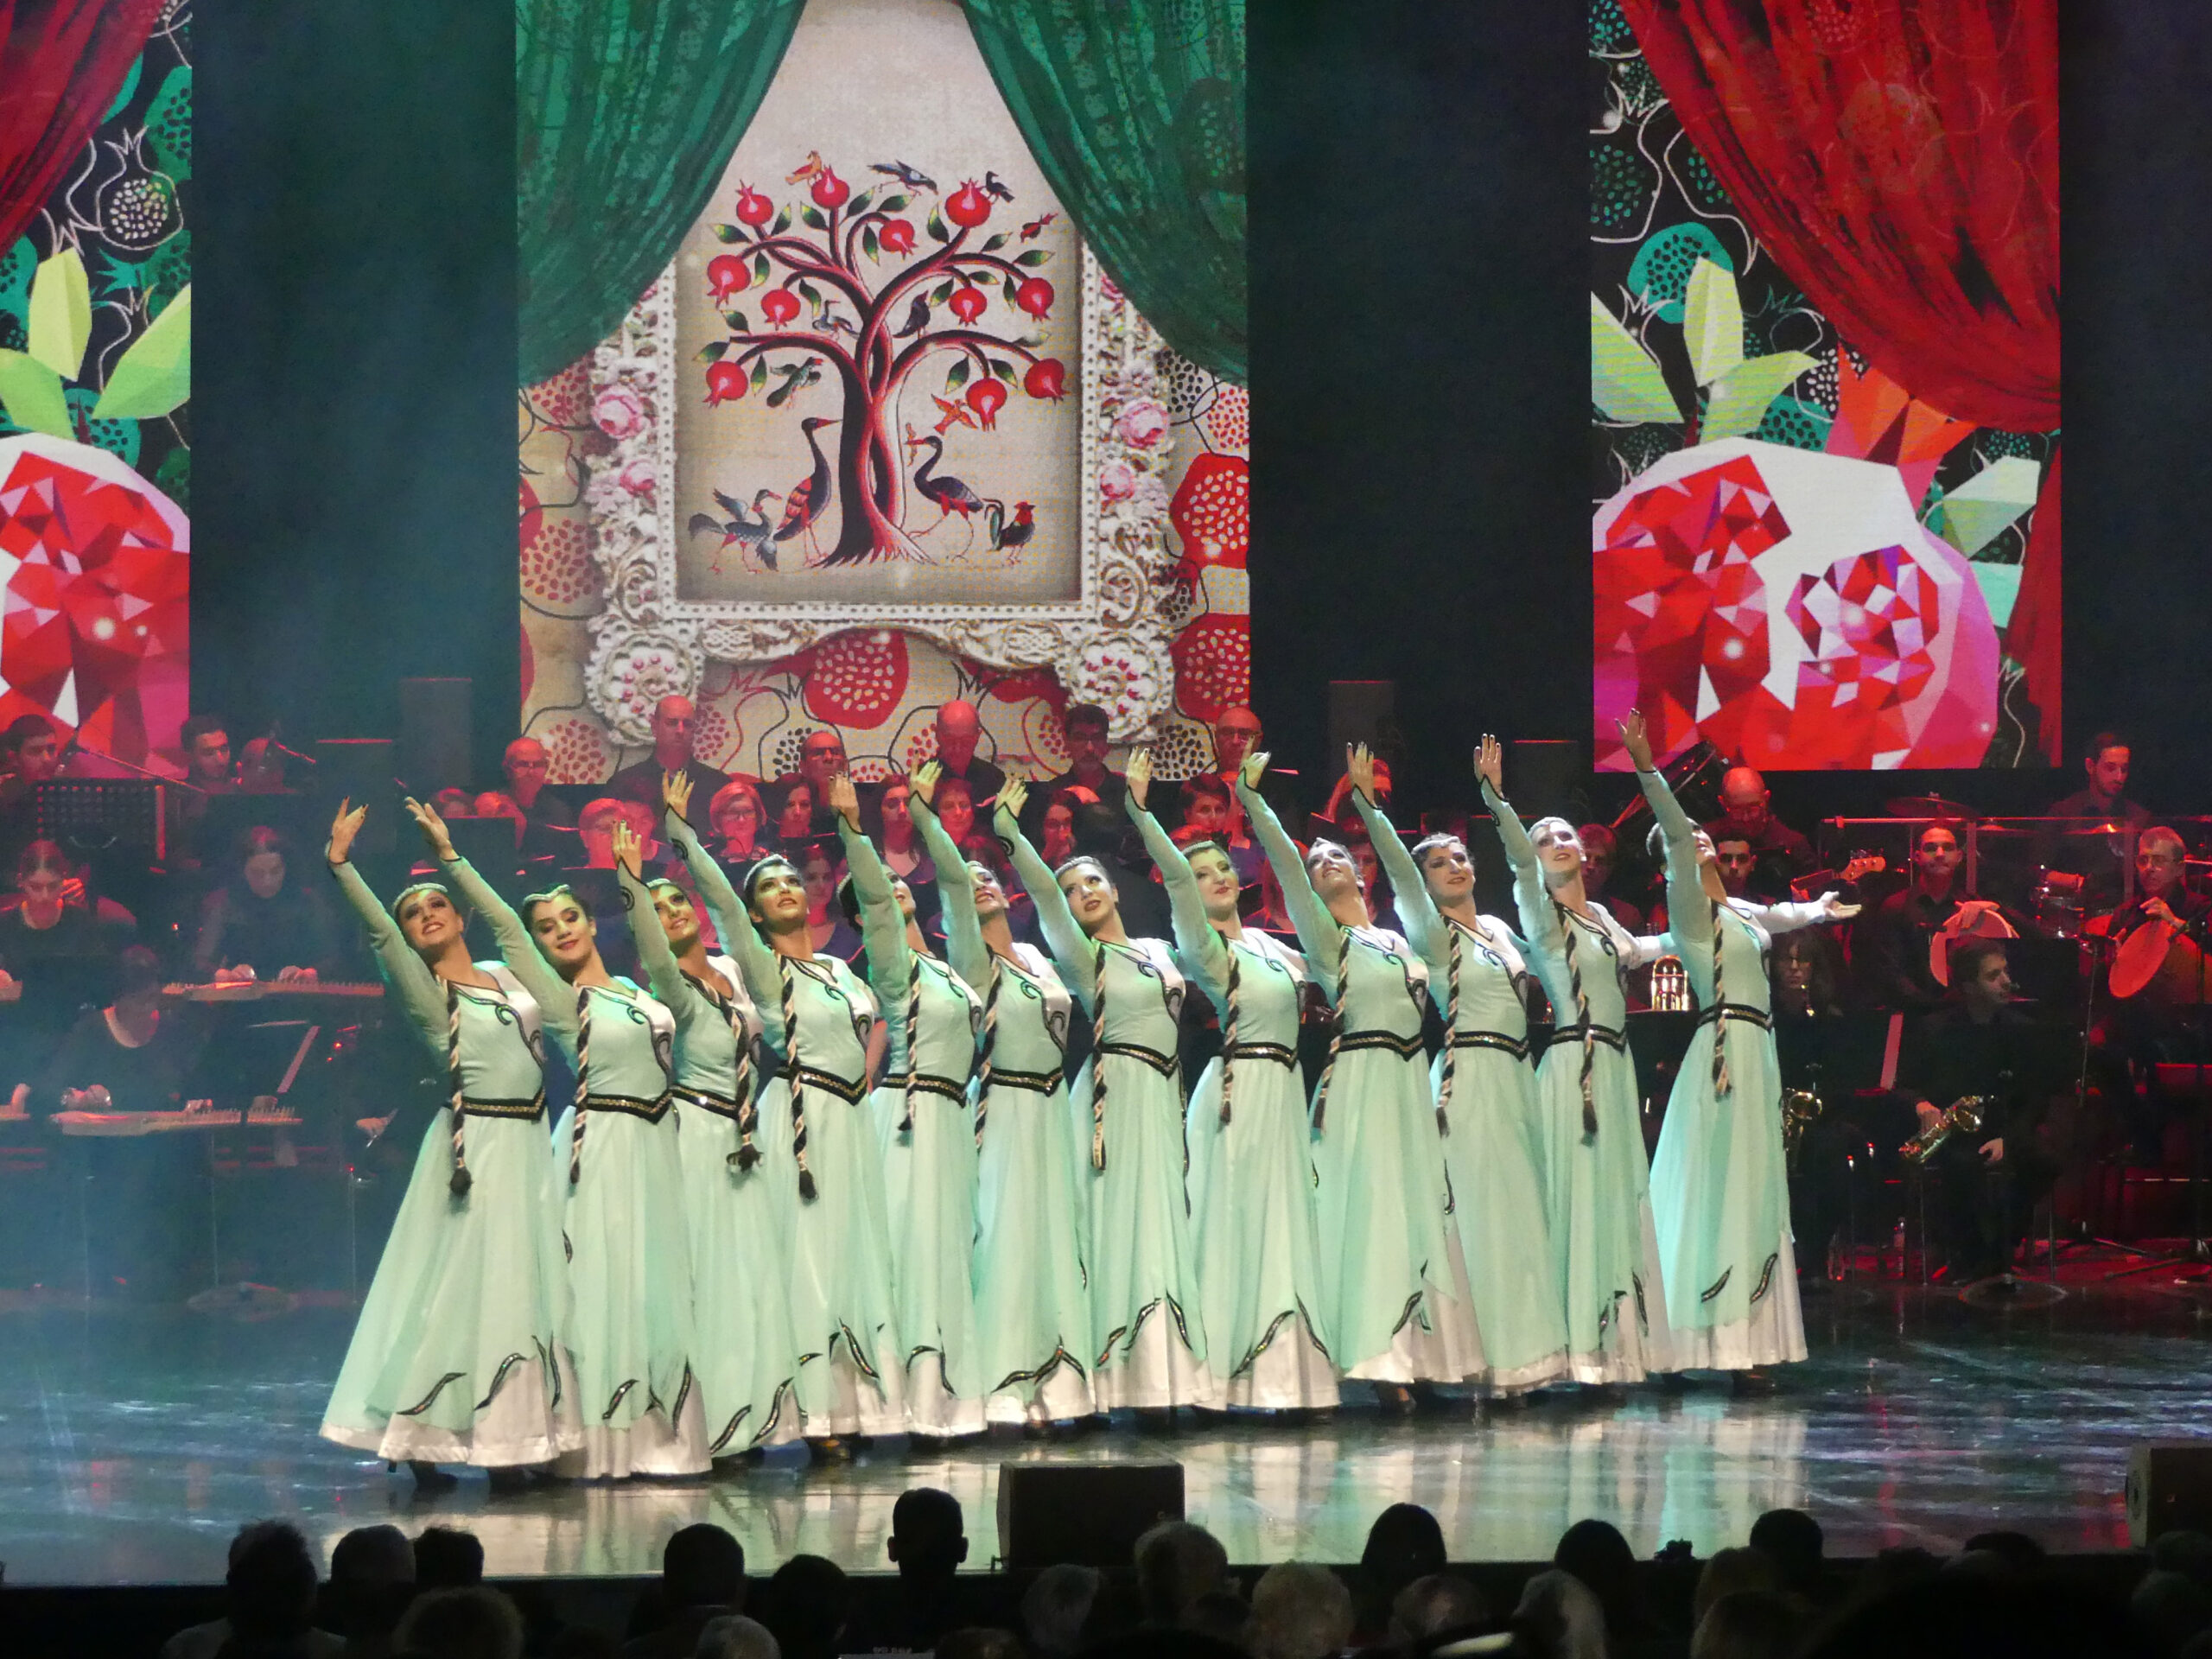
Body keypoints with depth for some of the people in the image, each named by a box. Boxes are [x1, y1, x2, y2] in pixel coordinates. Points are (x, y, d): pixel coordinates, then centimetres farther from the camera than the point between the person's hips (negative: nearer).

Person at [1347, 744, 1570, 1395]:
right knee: (1482, 1212, -9)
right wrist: (1368, 806, -28)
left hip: (1516, 1079, 7)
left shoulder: (1498, 929, 16)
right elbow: (1400, 873, -17)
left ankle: (1522, 1352, 7)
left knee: (1521, 1210, 5)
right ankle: (1488, 1358, -9)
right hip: (1470, 1082, -7)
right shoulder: (1432, 933, -4)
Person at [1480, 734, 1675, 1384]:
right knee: (1578, 1196, -10)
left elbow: (1635, 951, 37)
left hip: (1615, 1066, 8)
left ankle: (1615, 1335, 10)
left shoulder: (1597, 916, 17)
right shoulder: (1541, 913, -4)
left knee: (1619, 1198, 7)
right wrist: (1496, 800, -37)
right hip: (1574, 1066, -7)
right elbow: (1518, 859, -22)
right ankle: (1578, 1341, -10)